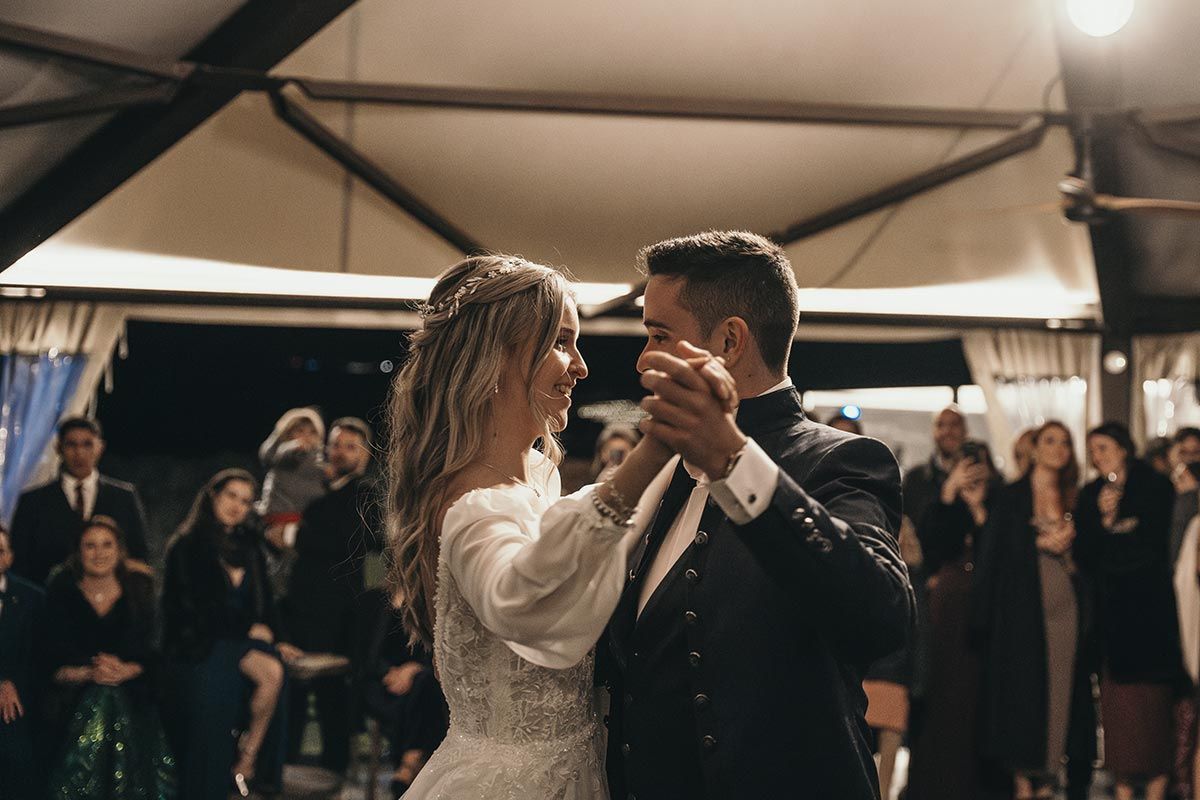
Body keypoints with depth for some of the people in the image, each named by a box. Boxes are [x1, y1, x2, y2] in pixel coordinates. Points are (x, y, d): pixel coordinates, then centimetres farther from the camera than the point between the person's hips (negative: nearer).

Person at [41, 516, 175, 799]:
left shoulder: (138, 590, 6)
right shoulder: (62, 592, 3)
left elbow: (147, 651, 2)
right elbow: (52, 663, -2)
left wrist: (126, 670, -18)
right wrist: (89, 674, -19)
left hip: (130, 695, 1)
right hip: (75, 699, -1)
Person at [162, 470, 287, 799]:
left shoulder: (249, 547, 17)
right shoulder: (187, 546, -1)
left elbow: (263, 603, 19)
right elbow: (198, 608, -8)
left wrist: (265, 627, -3)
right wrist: (248, 627, -8)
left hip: (243, 638, 6)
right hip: (199, 644, -5)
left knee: (274, 671, -29)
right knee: (268, 670, -31)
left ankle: (248, 758, -14)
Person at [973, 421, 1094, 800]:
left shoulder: (1073, 499, 14)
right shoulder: (1012, 497, 2)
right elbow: (993, 552, -4)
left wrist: (1069, 541, -1)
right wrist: (1040, 543, -10)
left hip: (1067, 608, 4)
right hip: (1022, 606, -4)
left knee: (1061, 691, 1)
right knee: (1023, 687, -5)